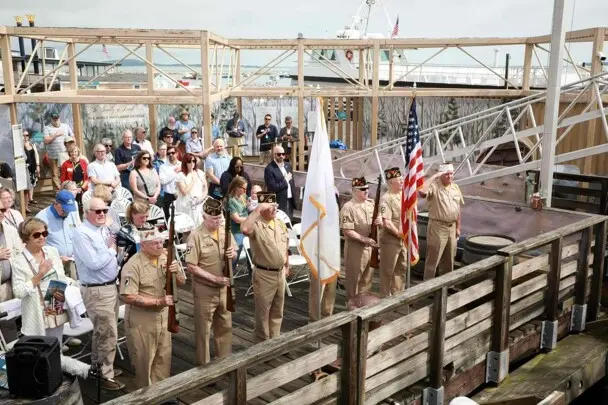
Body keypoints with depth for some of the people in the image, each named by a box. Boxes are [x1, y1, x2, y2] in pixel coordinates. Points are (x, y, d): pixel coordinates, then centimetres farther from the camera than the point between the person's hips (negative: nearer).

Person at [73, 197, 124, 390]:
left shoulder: (102, 229, 9)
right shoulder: (82, 233, -19)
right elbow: (94, 263, -27)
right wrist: (111, 249, -13)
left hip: (110, 286, 9)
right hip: (97, 291, -9)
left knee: (102, 331, 21)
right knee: (109, 334, -3)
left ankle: (98, 366, 37)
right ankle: (106, 376, 11)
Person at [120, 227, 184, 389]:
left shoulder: (167, 257, -1)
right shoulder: (133, 265, -21)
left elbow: (182, 283, 3)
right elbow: (128, 297, -25)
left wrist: (175, 273, -19)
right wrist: (158, 301, -28)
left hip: (163, 317, 6)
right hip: (141, 320, -6)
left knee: (164, 357, 16)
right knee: (144, 360, 8)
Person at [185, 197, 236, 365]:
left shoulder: (225, 232, -1)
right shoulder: (196, 236, -18)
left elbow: (234, 253, 12)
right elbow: (191, 267, -18)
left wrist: (232, 254, -13)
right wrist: (215, 278, -22)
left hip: (224, 287, 5)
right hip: (205, 290, -5)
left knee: (225, 326, 18)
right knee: (204, 329, 8)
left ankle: (225, 359, 35)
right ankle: (204, 365, 24)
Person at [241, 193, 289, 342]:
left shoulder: (280, 224, 4)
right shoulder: (256, 225, -18)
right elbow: (244, 229, -44)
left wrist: (287, 266, 20)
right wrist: (258, 209, -36)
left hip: (280, 273, 7)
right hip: (264, 274, -7)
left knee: (277, 312, 19)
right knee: (263, 312, 7)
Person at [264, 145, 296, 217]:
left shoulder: (288, 166, 10)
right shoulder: (269, 169, -12)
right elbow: (273, 187, -18)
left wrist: (294, 200, 12)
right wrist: (285, 180, -12)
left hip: (290, 201, 7)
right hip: (279, 203, -7)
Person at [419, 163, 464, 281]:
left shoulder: (455, 187, 8)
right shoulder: (434, 186, -13)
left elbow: (457, 209, 15)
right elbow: (422, 192, -36)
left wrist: (458, 227, 13)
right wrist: (434, 176, -28)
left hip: (451, 227, 7)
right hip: (437, 227, -6)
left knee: (449, 259, 16)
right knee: (433, 259, -1)